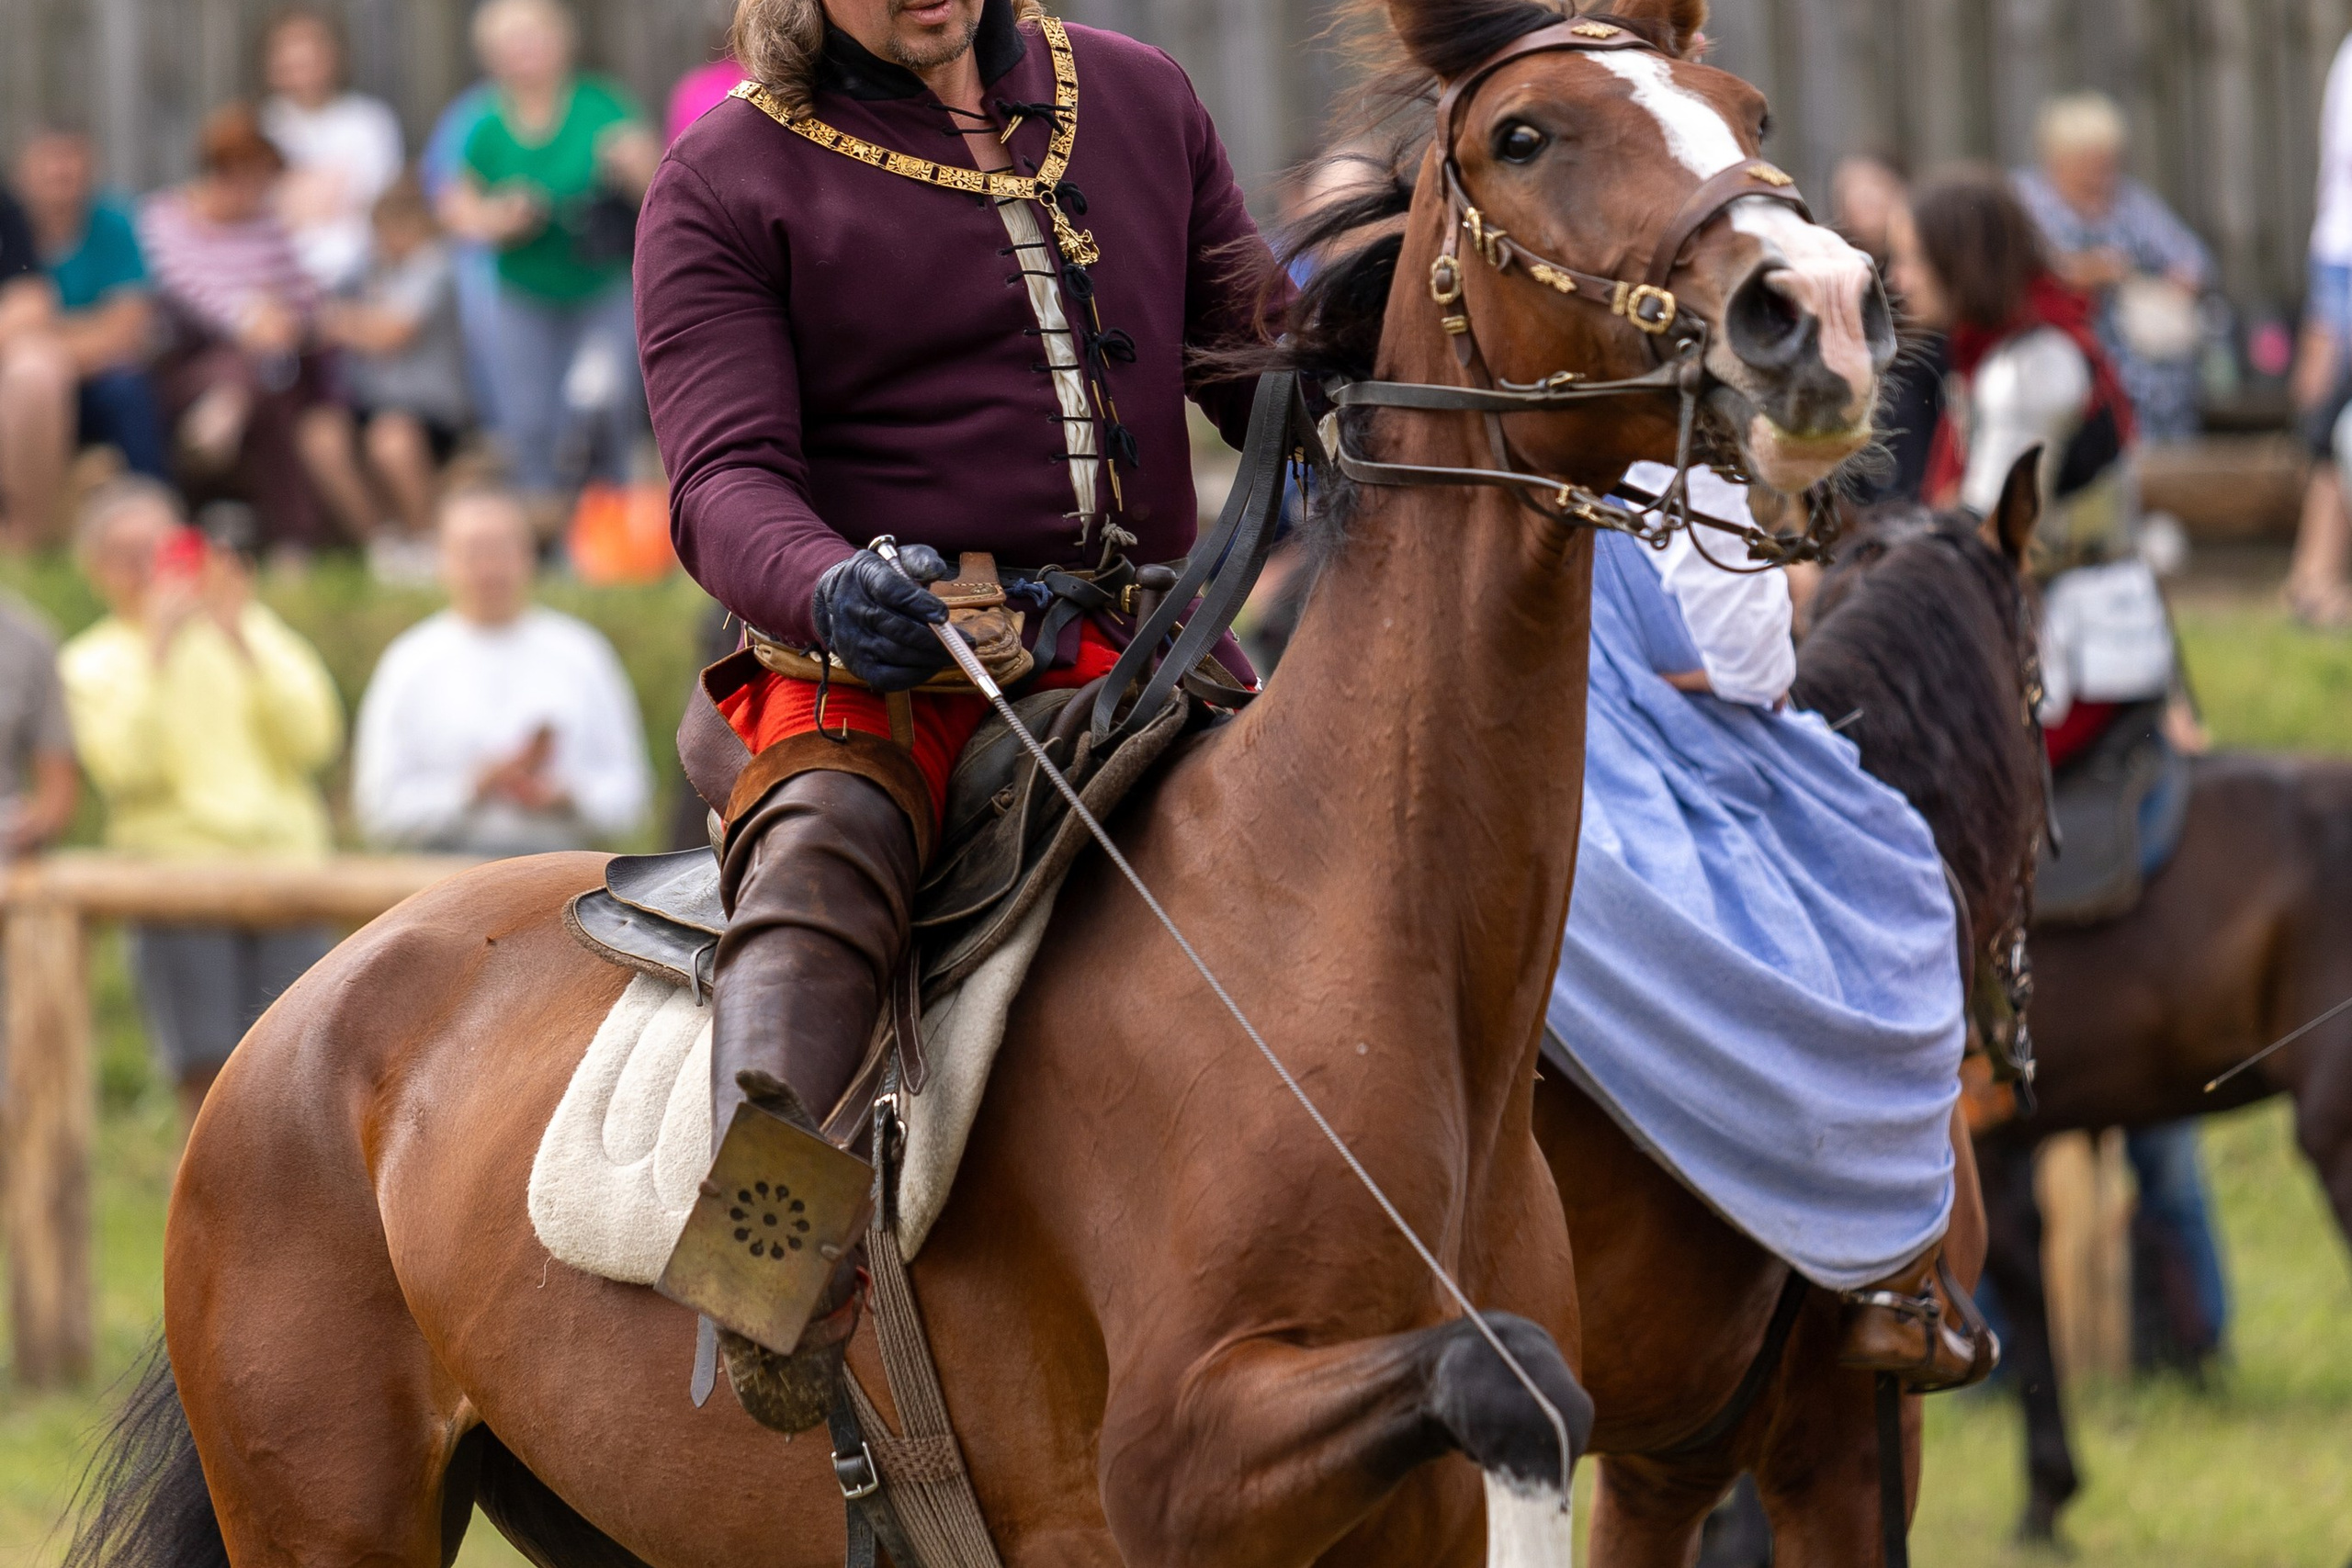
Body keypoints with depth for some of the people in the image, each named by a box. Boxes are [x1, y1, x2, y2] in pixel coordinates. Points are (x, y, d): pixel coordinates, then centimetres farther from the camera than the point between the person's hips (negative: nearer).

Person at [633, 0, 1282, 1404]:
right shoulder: (727, 182, 5)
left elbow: (1258, 366, 23)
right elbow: (726, 476, -6)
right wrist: (830, 591, -29)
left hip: (1127, 651, 6)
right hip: (873, 661, -5)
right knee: (830, 843, -37)